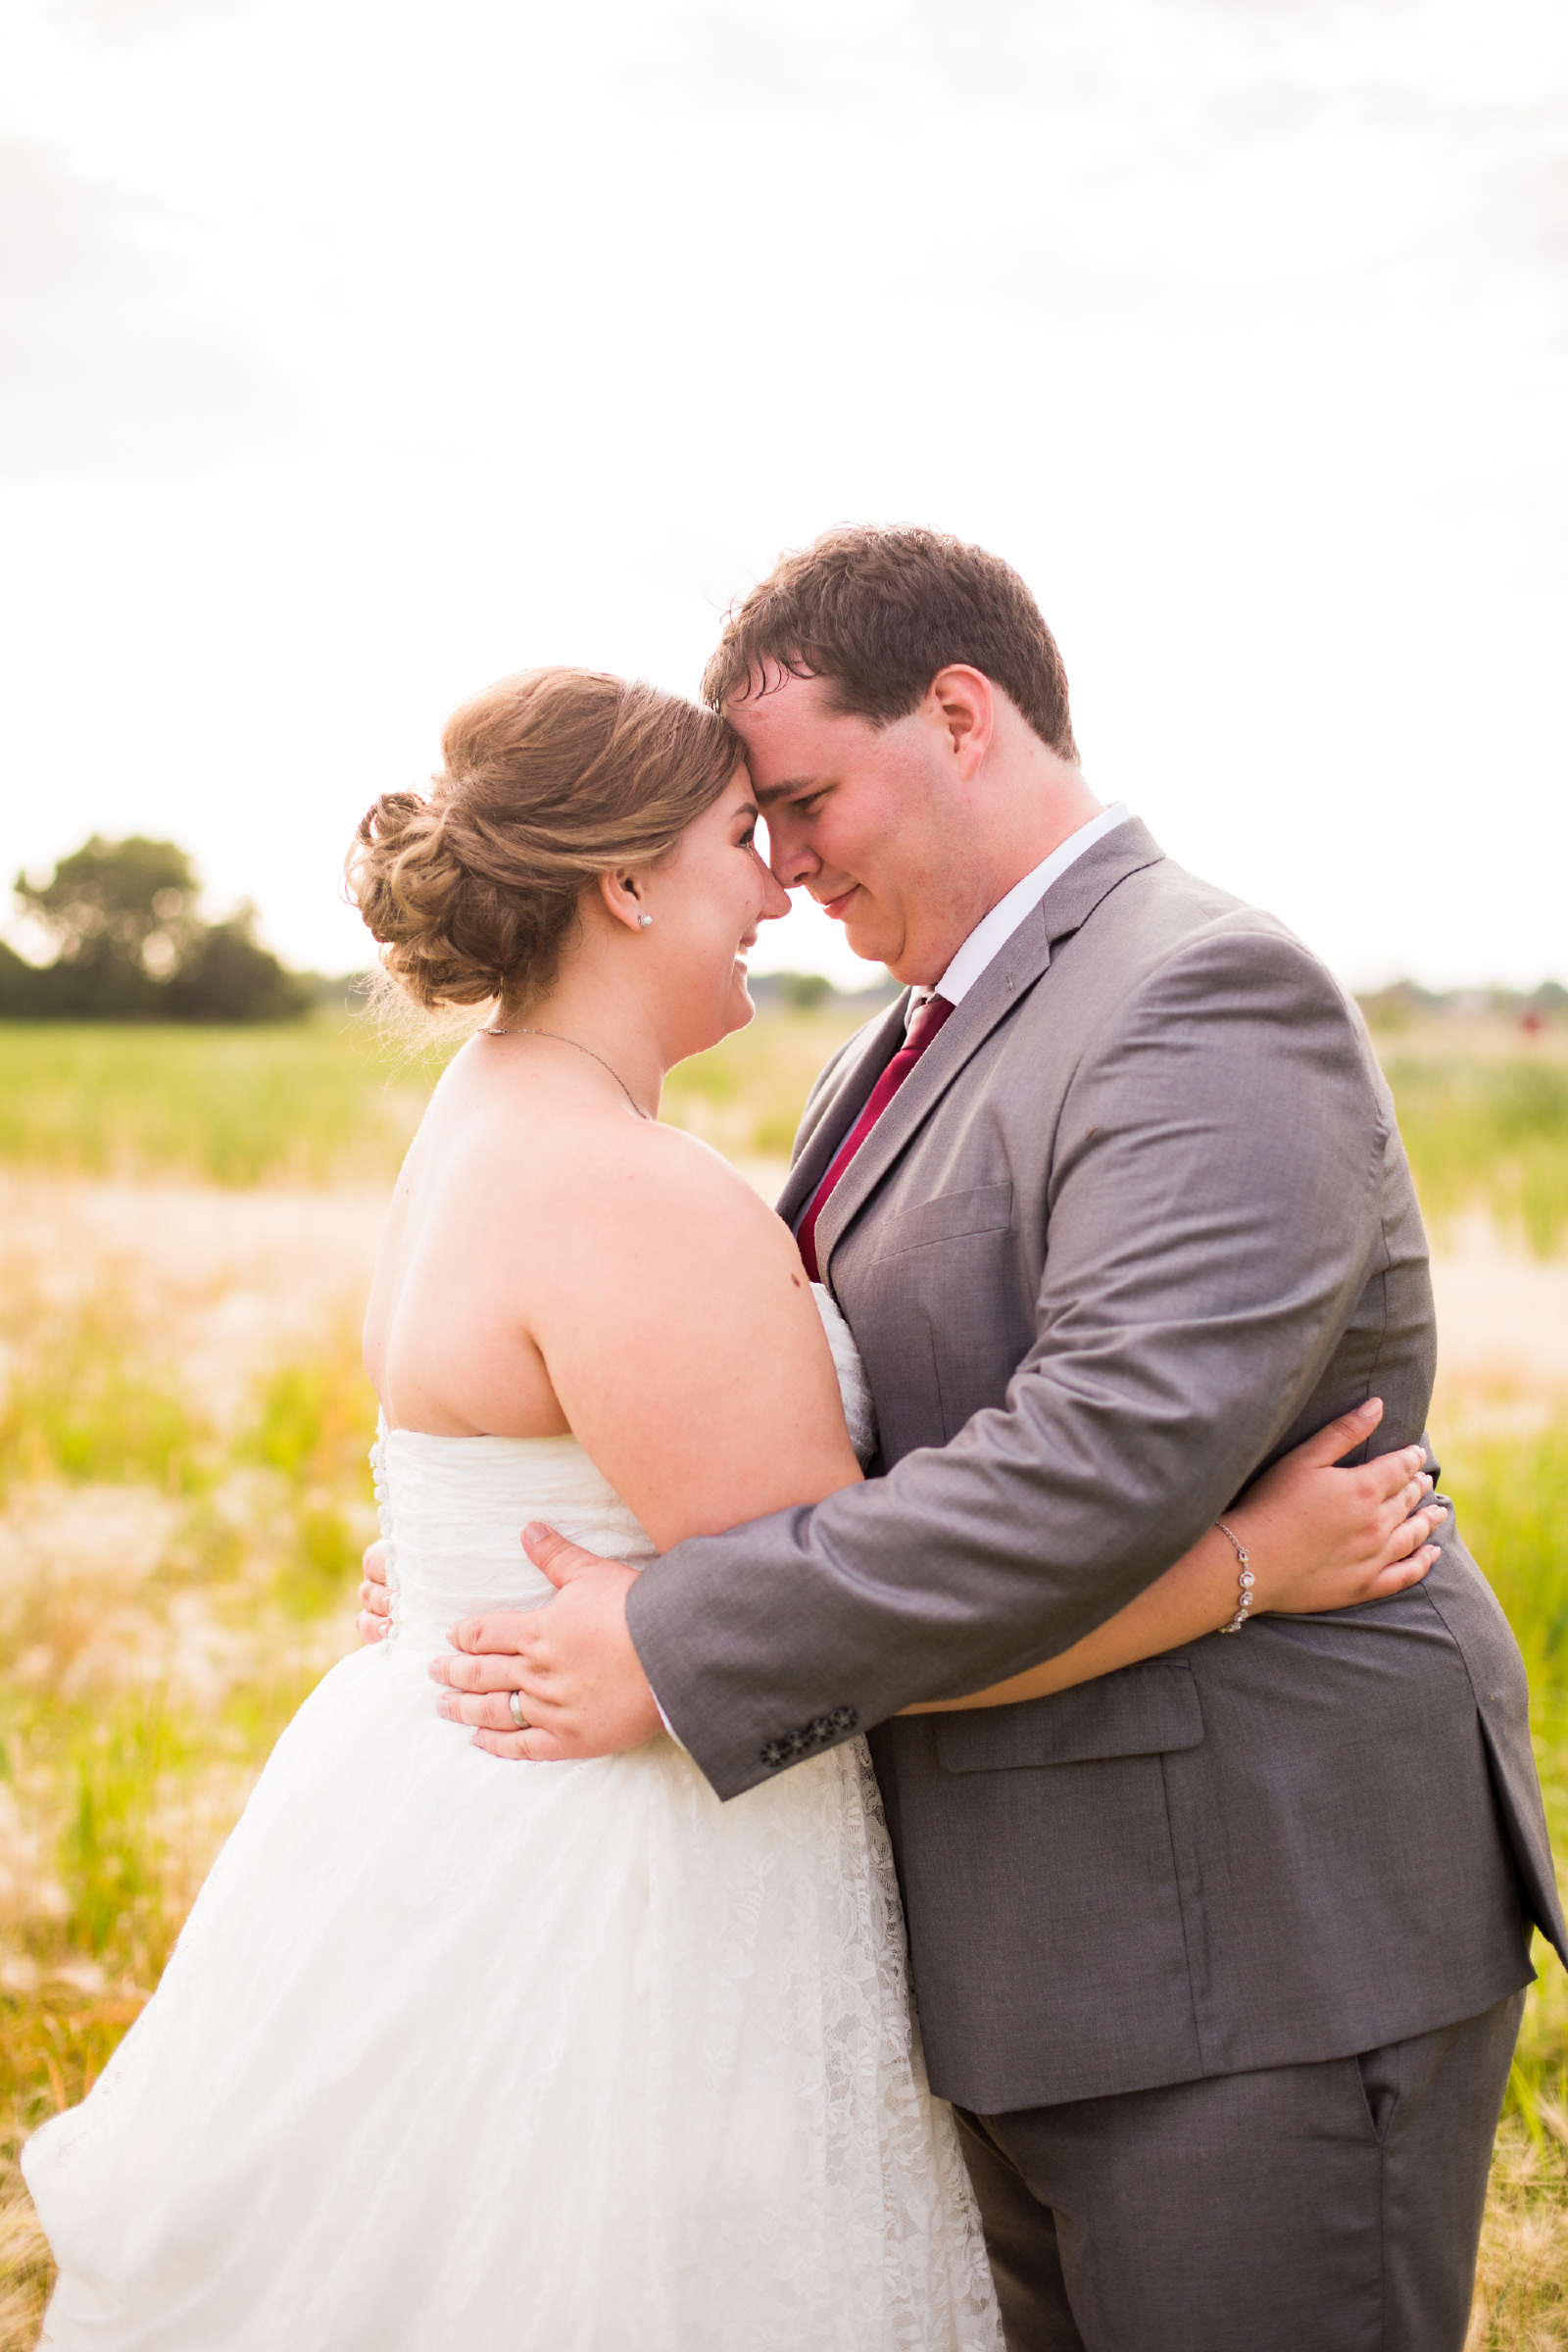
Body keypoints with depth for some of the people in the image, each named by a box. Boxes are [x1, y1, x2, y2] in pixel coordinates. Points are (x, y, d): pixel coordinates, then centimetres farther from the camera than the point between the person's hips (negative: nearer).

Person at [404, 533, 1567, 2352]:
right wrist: (497, 1536, 3)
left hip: (1259, 1930, -9)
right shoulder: (934, 1037, 13)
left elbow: (1112, 1460, -30)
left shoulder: (1203, 1004, -18)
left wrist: (678, 1655, -24)